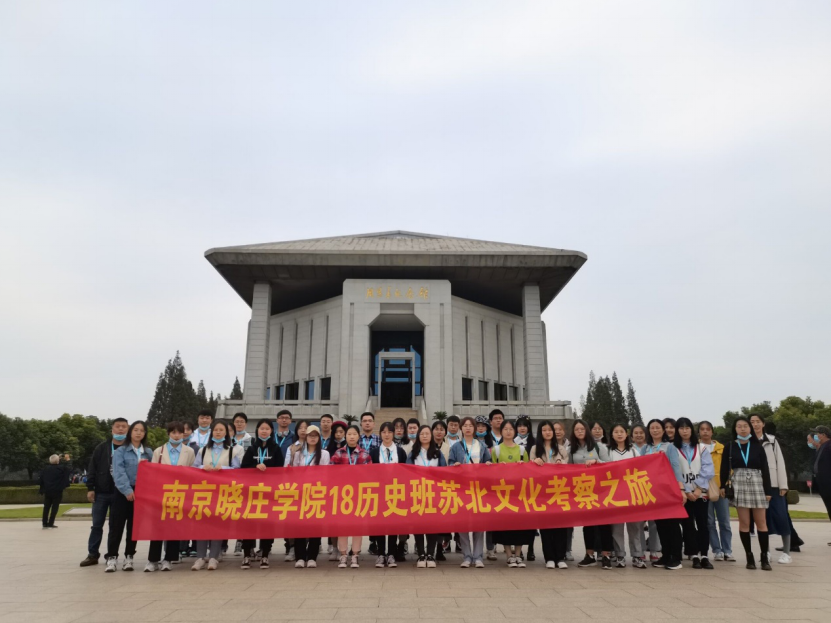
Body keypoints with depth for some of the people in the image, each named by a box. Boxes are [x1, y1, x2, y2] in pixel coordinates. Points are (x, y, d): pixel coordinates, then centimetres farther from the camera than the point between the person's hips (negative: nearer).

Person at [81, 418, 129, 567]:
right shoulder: (101, 448, 3)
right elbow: (92, 469, 3)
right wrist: (90, 488, -3)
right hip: (101, 493, 1)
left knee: (115, 526, 6)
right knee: (97, 525, 6)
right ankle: (93, 555, 16)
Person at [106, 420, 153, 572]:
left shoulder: (149, 453, 13)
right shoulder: (120, 451, 1)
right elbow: (118, 472, -10)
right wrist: (127, 490, -19)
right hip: (123, 493, -3)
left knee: (134, 526, 8)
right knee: (116, 525, -3)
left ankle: (129, 557, 16)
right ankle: (112, 557, 4)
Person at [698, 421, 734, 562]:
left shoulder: (721, 448, 9)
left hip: (721, 488, 2)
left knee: (724, 522, 4)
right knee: (710, 522, 3)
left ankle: (727, 551, 12)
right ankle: (717, 551, 10)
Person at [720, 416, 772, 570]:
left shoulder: (757, 446, 5)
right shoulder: (730, 446, 4)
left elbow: (765, 469, 4)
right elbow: (725, 468, 5)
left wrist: (768, 490, -1)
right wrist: (722, 486, -1)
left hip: (757, 484, 0)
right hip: (738, 485, 0)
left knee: (761, 522, 0)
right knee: (744, 522, 1)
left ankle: (765, 556, 5)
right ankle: (749, 556, 7)